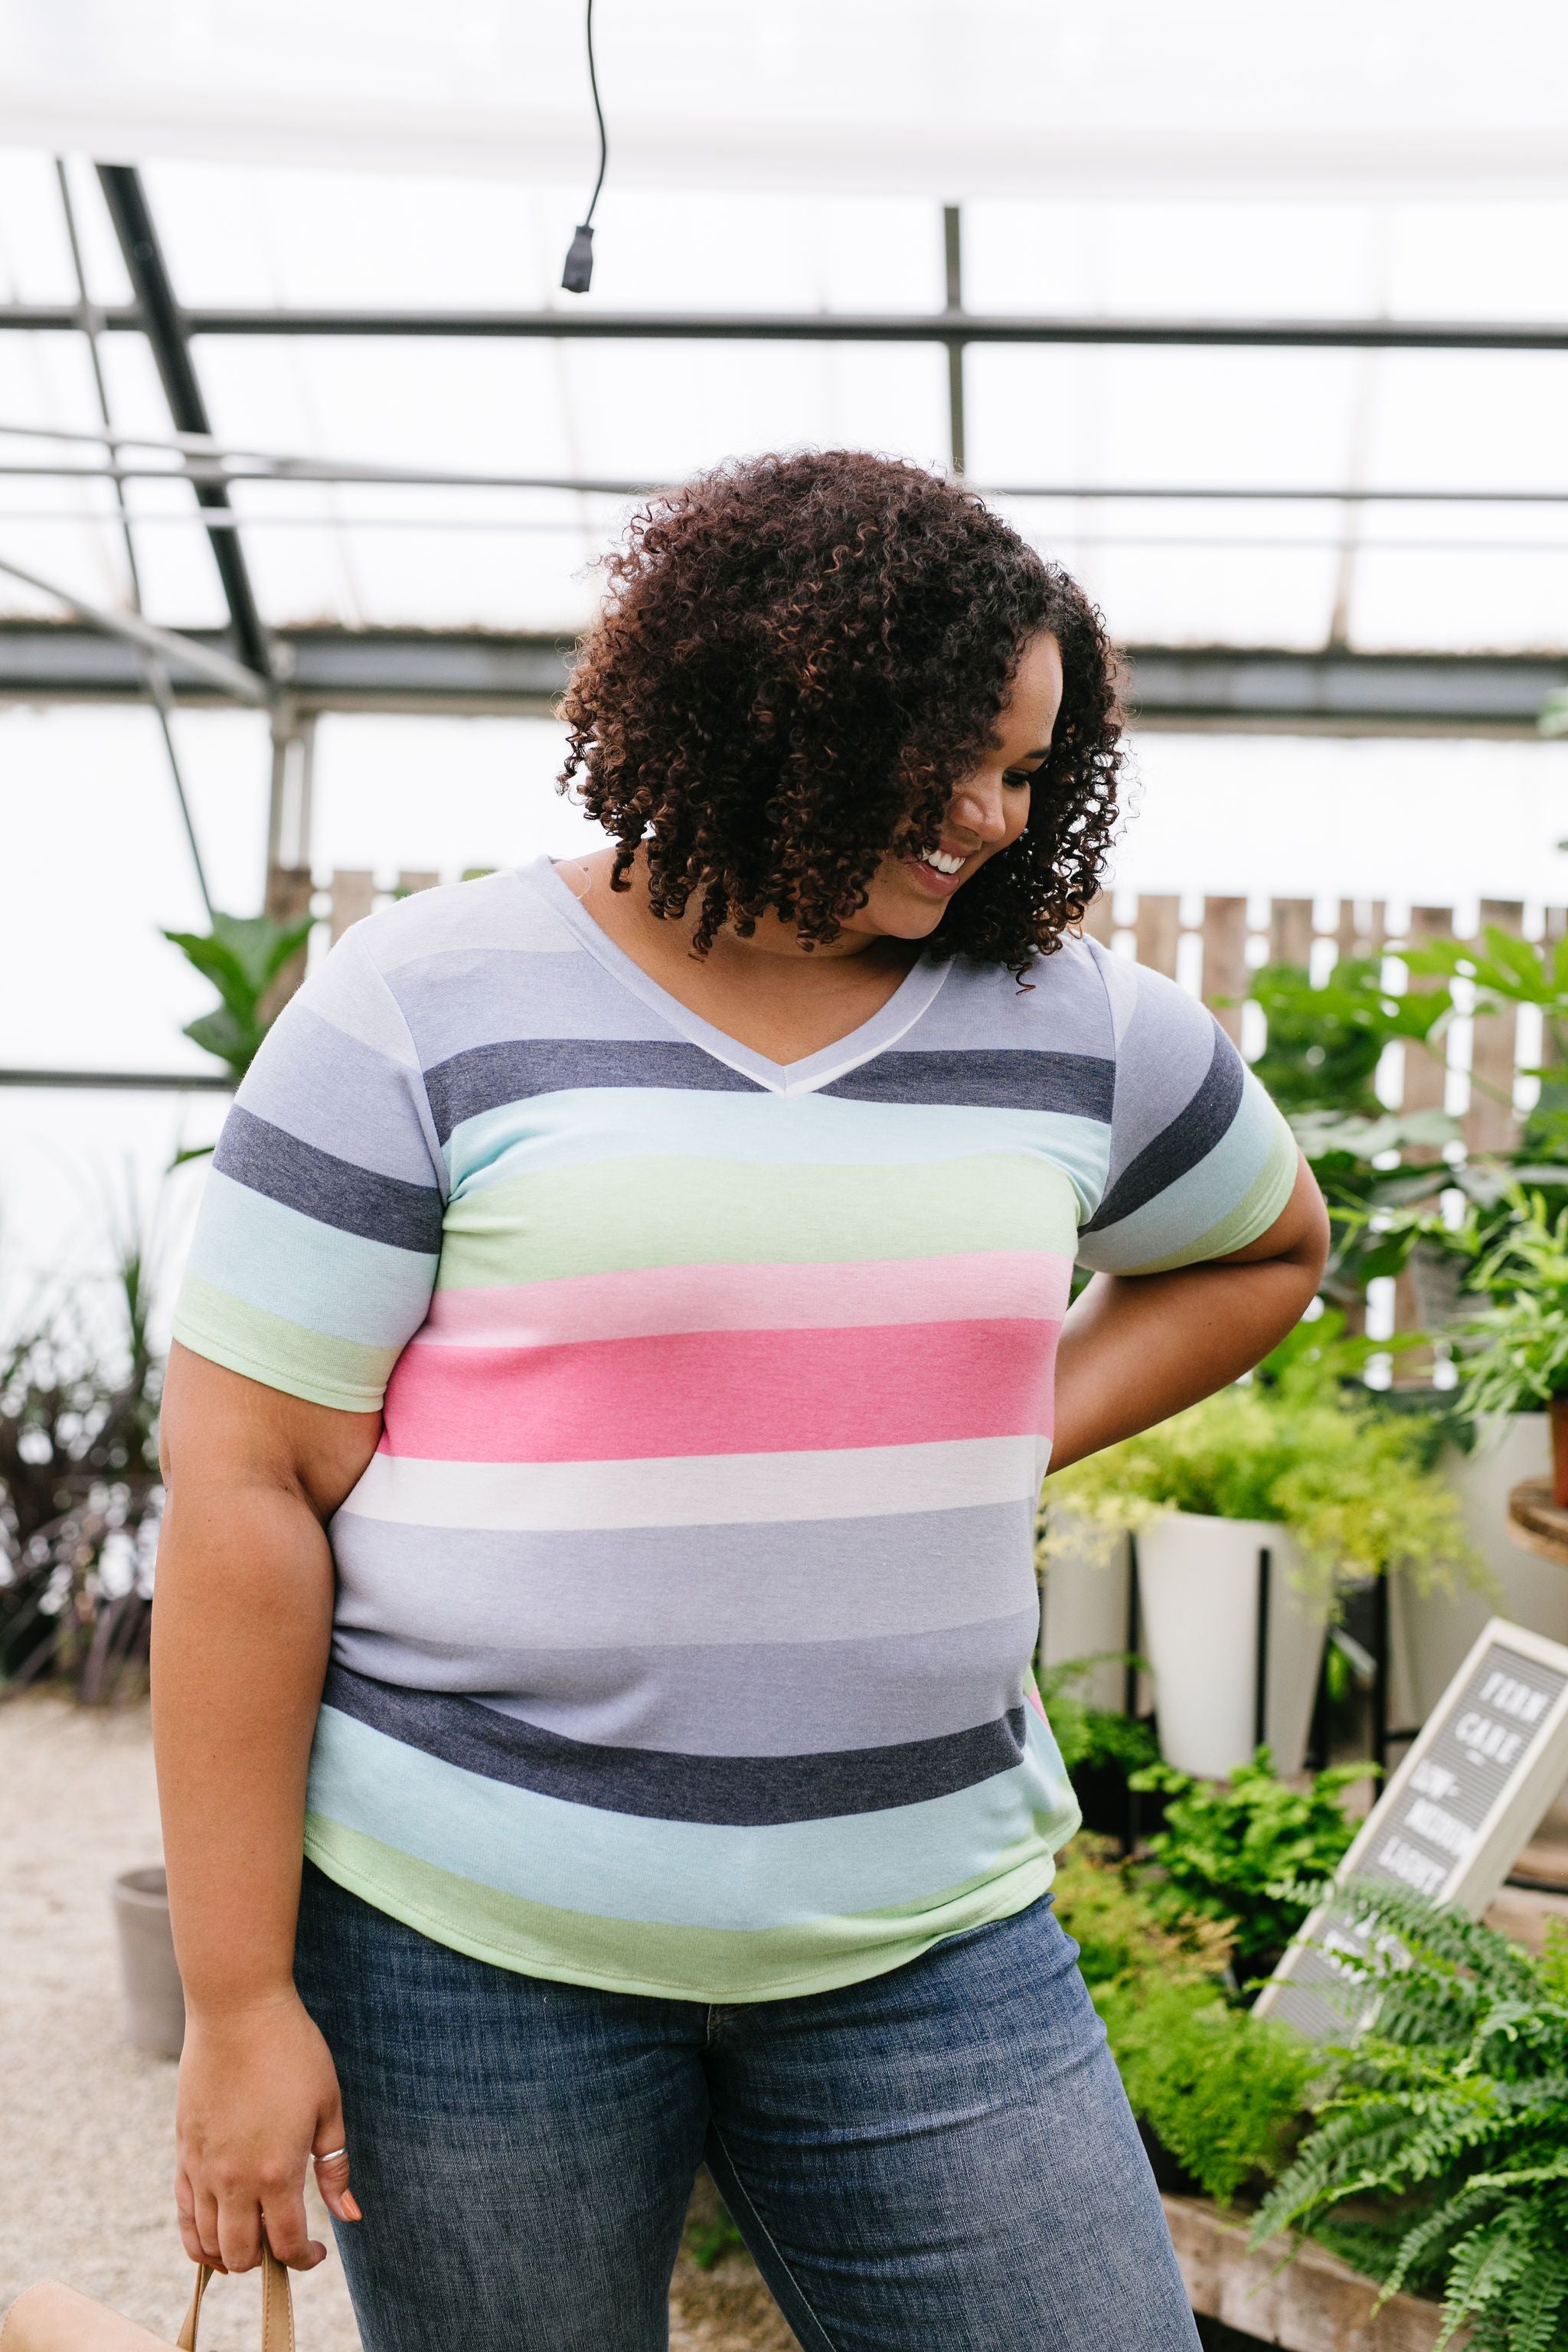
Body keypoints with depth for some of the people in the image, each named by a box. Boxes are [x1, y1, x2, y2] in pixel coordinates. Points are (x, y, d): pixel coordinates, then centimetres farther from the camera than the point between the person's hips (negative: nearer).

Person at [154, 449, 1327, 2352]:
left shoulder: (1075, 1027, 6)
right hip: (472, 1935, -3)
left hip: (925, 1934, 3)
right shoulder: (427, 1008, -5)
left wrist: (1023, 1432, 8)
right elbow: (242, 1488, -7)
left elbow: (1266, 1244, 26)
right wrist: (238, 2002, -9)